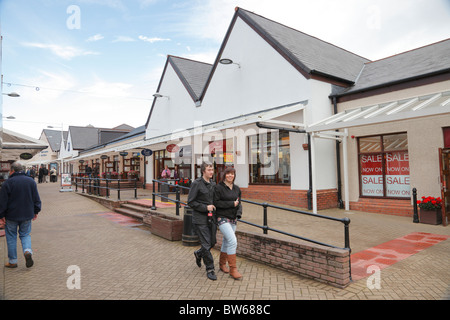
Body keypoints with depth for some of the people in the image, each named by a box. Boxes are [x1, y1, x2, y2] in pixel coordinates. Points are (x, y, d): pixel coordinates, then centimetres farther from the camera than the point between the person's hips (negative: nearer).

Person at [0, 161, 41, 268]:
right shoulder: (31, 181, 2)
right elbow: (36, 198, 7)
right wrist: (36, 211, 16)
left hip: (11, 215, -3)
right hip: (27, 215, 3)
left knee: (11, 237, 10)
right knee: (25, 234, 16)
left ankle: (12, 261, 16)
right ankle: (28, 251, -10)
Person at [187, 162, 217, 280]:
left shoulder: (213, 184, 10)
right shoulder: (196, 183, -10)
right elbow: (190, 202, -11)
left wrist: (214, 207, 5)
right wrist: (205, 207, -16)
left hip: (211, 217, 7)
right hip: (200, 218, -6)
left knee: (212, 242, 13)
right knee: (206, 244, -3)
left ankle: (198, 254, 42)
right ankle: (210, 269, 13)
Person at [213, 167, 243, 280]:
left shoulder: (237, 189, 9)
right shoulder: (218, 187, -9)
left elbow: (239, 203, 12)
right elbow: (216, 202, -15)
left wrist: (238, 214, -7)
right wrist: (232, 204, -16)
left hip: (233, 219, 6)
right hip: (222, 218, -6)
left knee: (226, 242, 16)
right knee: (233, 241, -16)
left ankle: (222, 264, 35)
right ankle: (233, 269, -5)